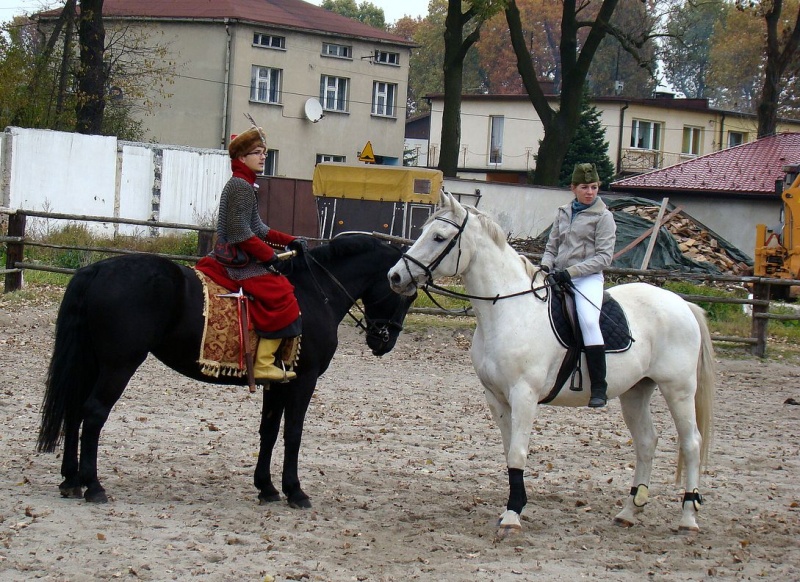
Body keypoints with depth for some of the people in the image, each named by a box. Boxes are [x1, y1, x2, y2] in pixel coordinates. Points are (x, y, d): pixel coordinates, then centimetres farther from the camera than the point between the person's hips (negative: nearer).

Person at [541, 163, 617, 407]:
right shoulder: (563, 213, 16)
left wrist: (571, 271, -16)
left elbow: (604, 257, -7)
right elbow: (552, 246, 22)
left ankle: (599, 388, -31)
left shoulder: (603, 217, 0)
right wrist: (545, 265, -1)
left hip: (587, 278, -6)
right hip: (559, 277, 6)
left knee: (588, 320, -30)